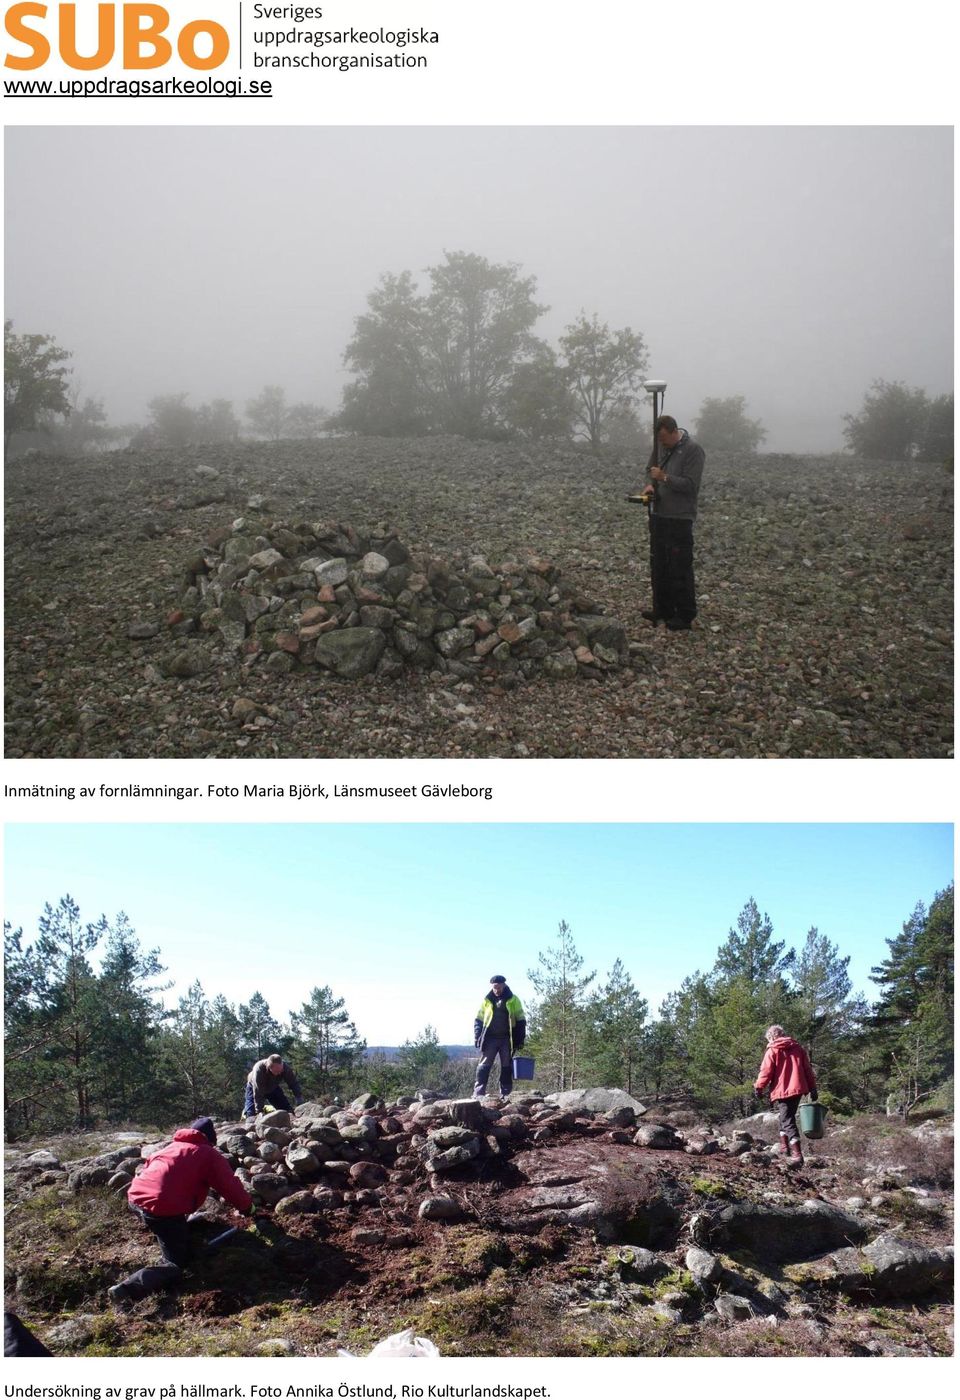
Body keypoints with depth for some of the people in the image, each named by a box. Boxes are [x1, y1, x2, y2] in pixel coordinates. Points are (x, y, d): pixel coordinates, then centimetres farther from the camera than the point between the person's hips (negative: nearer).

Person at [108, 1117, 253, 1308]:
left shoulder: (172, 1146, 26)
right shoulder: (210, 1155, 8)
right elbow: (230, 1186, 8)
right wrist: (246, 1207, 28)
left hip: (135, 1198, 7)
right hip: (163, 1208, -7)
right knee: (176, 1265, 0)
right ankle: (127, 1289, -21)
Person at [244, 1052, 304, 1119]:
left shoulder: (285, 1068, -33)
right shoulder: (259, 1069, -44)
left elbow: (293, 1084, -23)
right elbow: (258, 1093, -41)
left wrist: (299, 1098, -34)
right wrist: (259, 1111, -40)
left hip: (273, 1088, 4)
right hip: (254, 1087, -4)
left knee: (288, 1110, -7)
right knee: (251, 1114, -22)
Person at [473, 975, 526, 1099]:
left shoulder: (513, 1000, 4)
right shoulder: (486, 1000, 7)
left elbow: (520, 1021, 6)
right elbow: (478, 1020, 11)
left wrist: (520, 1039, -1)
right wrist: (477, 1037, 0)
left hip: (507, 1040, 0)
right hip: (490, 1039, 0)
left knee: (507, 1067, 4)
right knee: (484, 1065, -5)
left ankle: (506, 1093, 9)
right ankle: (478, 1092, -7)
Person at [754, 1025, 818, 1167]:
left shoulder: (773, 1050, -4)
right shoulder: (798, 1048, 12)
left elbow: (766, 1071, -9)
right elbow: (808, 1069, 12)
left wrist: (758, 1087, 1)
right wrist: (813, 1088, 16)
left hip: (782, 1090, -6)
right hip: (798, 1089, 6)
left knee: (787, 1121, -6)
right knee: (786, 1118, 21)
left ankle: (797, 1155, -15)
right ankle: (784, 1149, 21)